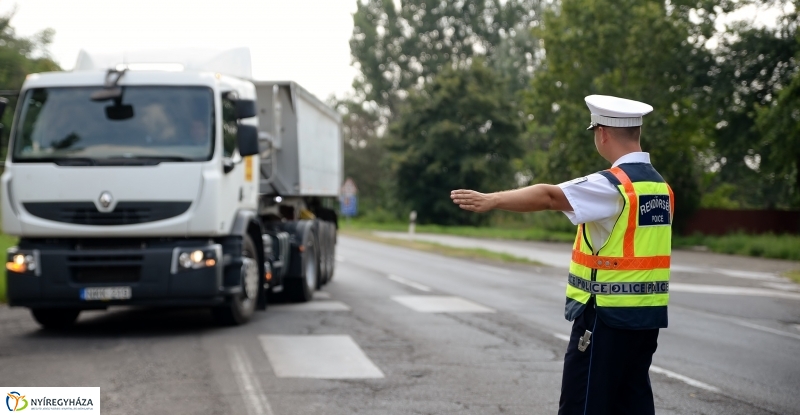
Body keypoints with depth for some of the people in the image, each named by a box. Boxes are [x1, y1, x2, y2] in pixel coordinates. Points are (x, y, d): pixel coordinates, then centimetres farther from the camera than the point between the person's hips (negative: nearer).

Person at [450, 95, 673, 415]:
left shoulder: (612, 185, -15)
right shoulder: (660, 186, 10)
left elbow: (549, 196, -22)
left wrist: (491, 200, -23)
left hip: (608, 316, -8)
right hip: (647, 316, 8)